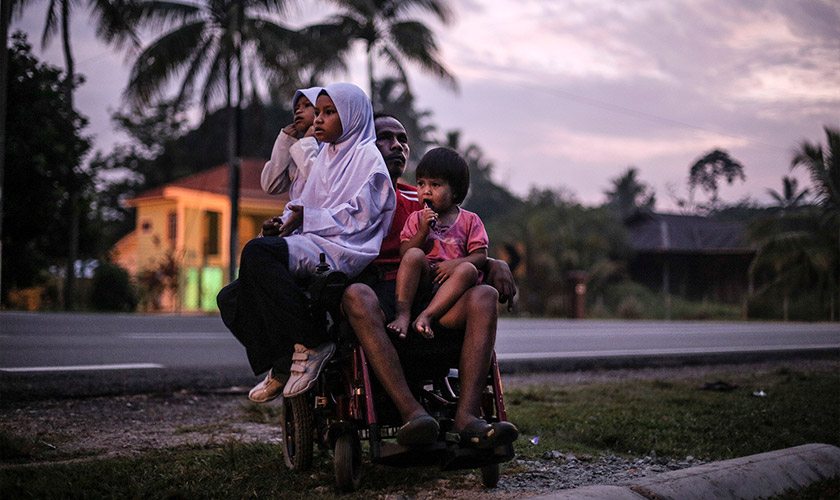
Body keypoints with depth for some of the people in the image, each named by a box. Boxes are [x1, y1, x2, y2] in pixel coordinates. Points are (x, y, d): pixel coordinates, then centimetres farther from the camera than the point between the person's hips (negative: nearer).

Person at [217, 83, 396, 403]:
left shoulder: (367, 157, 1)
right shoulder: (325, 157, 27)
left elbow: (358, 215, -11)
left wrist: (306, 219, -16)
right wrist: (284, 224, 2)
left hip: (343, 251, -9)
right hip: (312, 246, 9)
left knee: (257, 253, -33)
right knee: (230, 299, -4)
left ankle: (312, 342, -29)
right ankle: (281, 365, -1)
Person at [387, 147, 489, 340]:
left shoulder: (470, 220, 12)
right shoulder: (416, 219, 17)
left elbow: (480, 256, 2)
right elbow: (404, 252, 5)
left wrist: (455, 263, -16)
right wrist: (423, 231, -10)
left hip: (452, 286, -1)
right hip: (422, 281, 1)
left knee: (468, 269, -32)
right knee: (414, 256, -28)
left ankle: (426, 315, -41)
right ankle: (403, 315, -35)